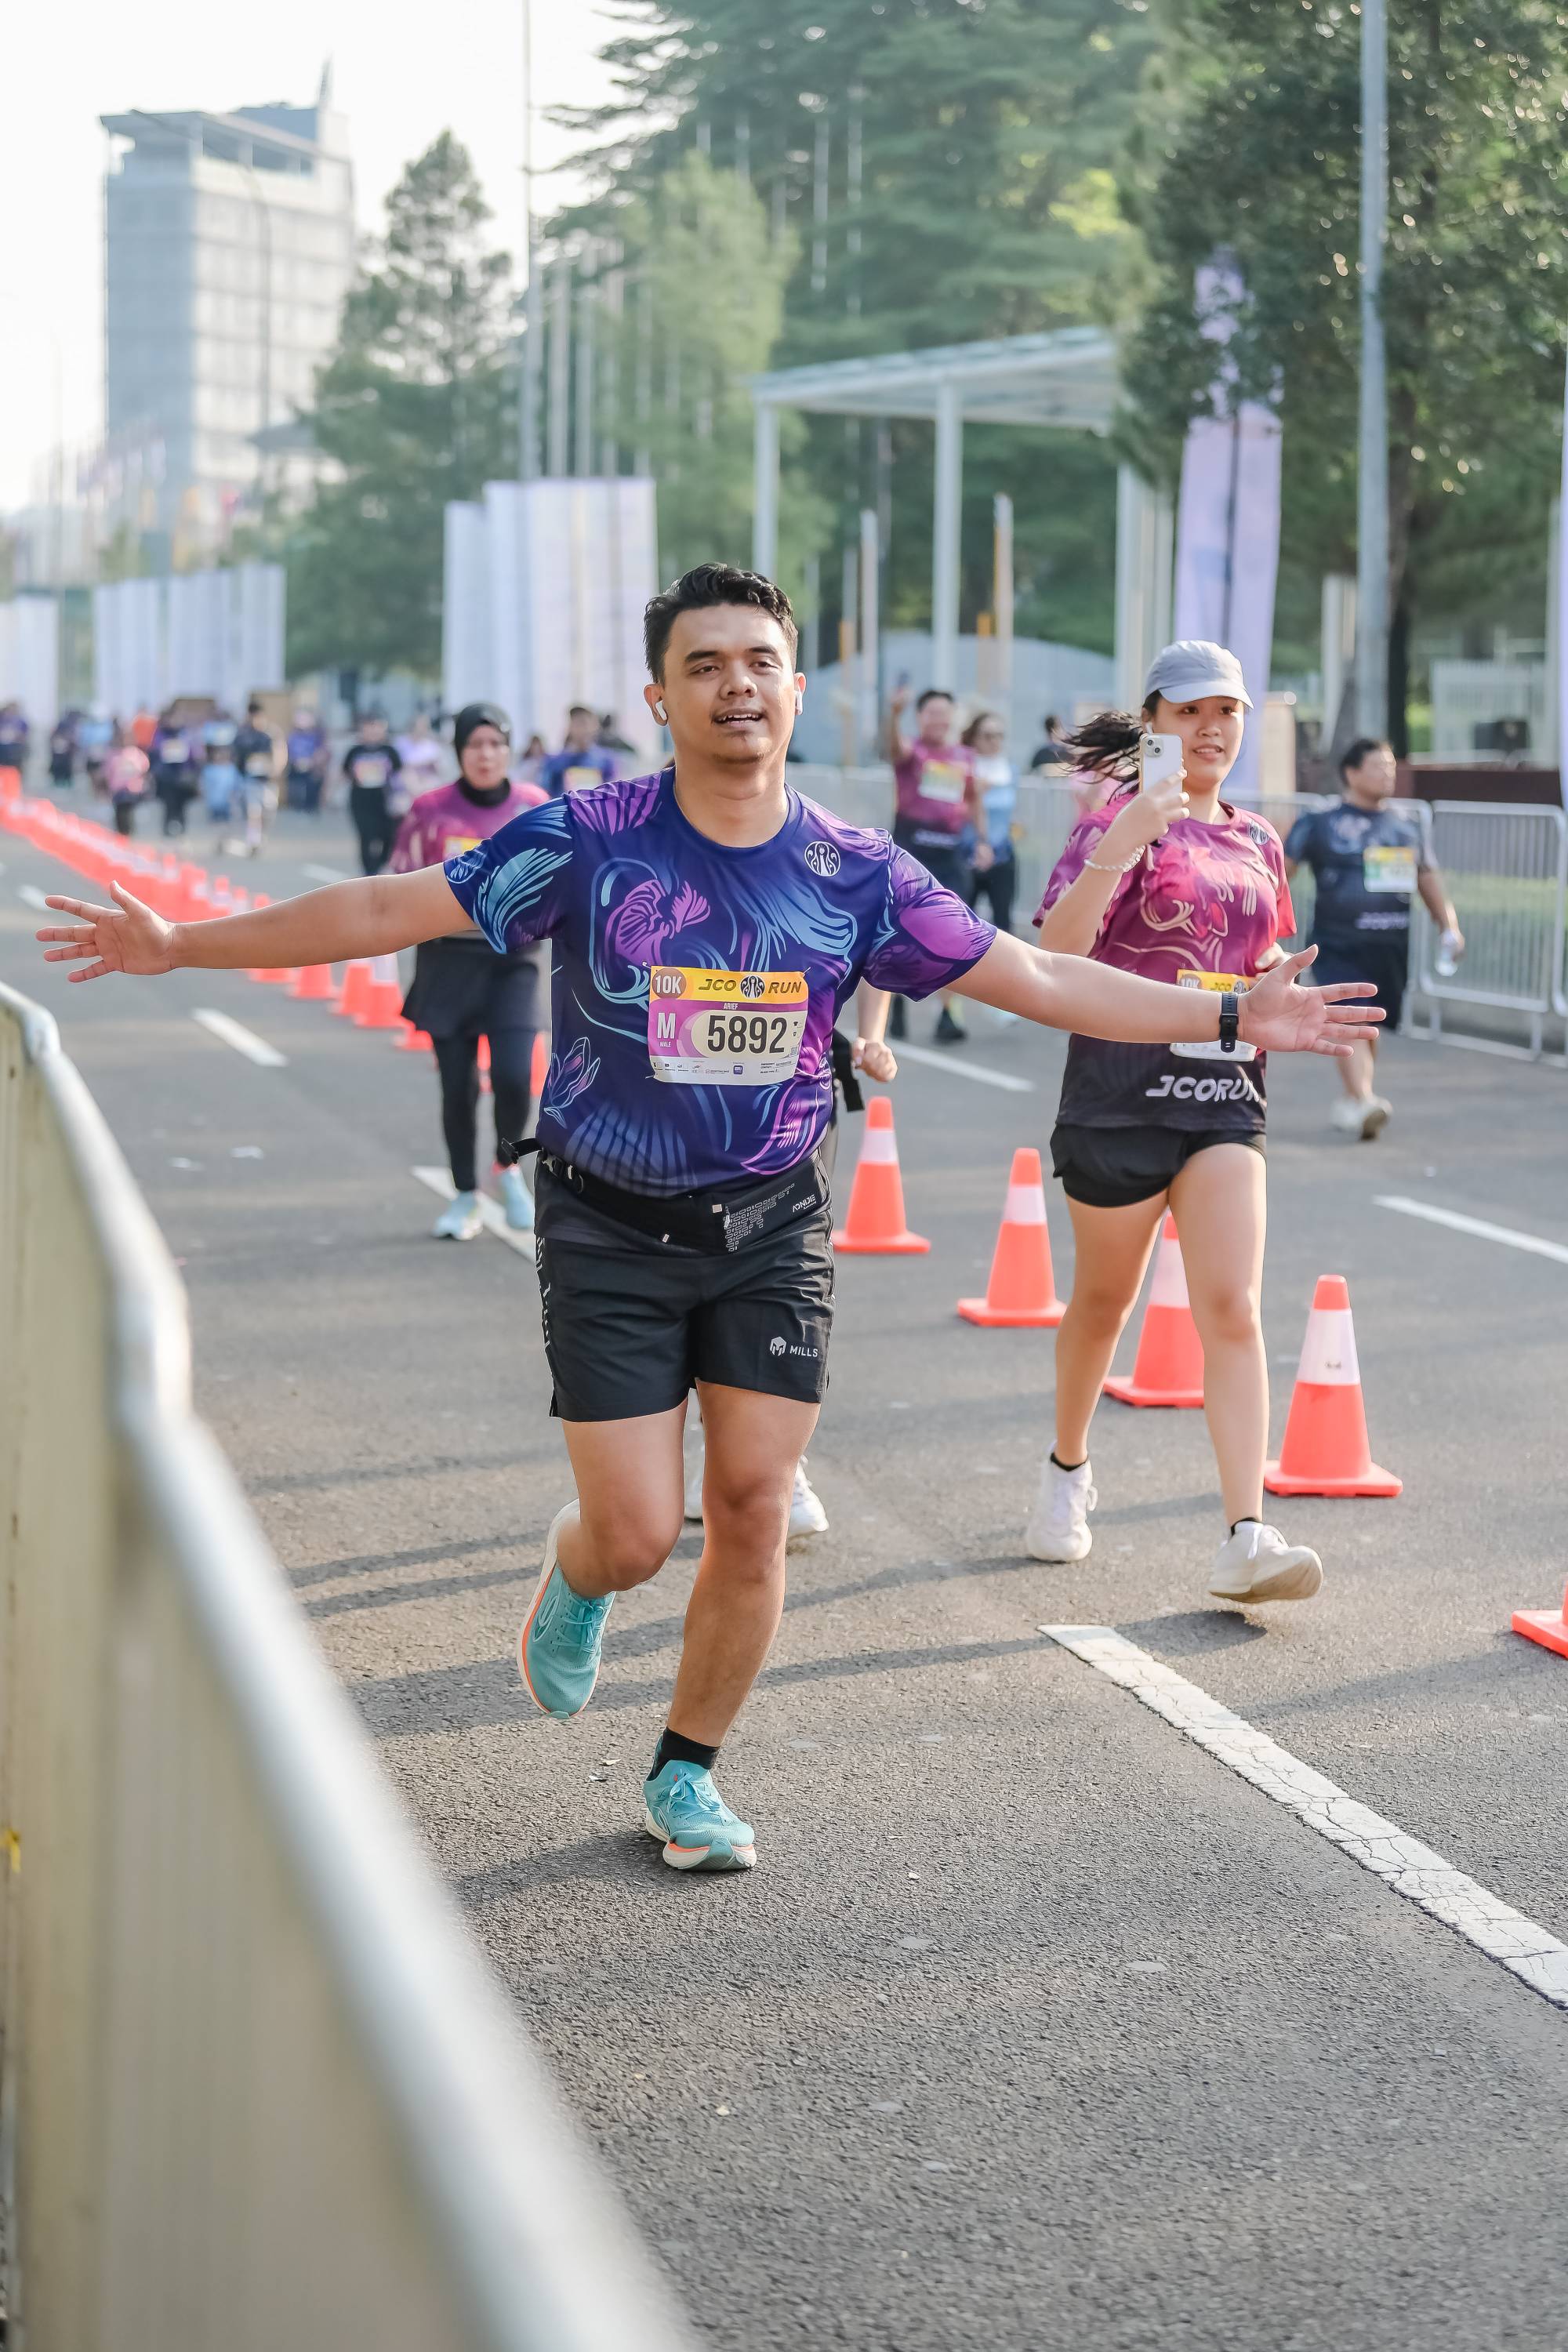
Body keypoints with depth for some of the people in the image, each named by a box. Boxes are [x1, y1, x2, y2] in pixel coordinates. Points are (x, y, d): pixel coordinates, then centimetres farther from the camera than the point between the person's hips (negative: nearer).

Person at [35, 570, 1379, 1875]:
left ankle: (688, 1775, 21)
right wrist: (181, 945, -10)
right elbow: (389, 910, -8)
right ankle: (574, 1581, 33)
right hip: (612, 1233, -2)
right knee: (638, 1537, -6)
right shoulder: (589, 842, -10)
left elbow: (1038, 979, 3)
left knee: (753, 1518, -1)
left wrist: (1231, 1019, -1)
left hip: (770, 1230, 2)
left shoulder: (854, 872, -3)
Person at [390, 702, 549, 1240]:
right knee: (458, 1086, 2)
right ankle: (465, 1199, 19)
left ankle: (510, 1169, 13)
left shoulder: (534, 807, 2)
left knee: (513, 1076, -15)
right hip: (448, 958, 0)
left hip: (512, 959, 0)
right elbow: (399, 882, 7)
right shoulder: (431, 810, -2)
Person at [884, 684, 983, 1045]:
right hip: (912, 844, -3)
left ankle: (948, 1015, -2)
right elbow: (895, 745, -27)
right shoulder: (912, 752, -3)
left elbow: (973, 797, 25)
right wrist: (894, 713, -48)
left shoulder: (964, 756, 11)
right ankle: (897, 1007, 17)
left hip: (951, 848, 3)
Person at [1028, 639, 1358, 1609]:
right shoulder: (1121, 824, -5)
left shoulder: (1258, 840, 13)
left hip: (1225, 1094, 4)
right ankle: (1068, 1469, 38)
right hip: (1122, 1087, -4)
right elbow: (1054, 953, -19)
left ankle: (1246, 1538, -15)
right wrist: (1114, 850, -32)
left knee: (1234, 1311, -9)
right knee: (1105, 1301, 12)